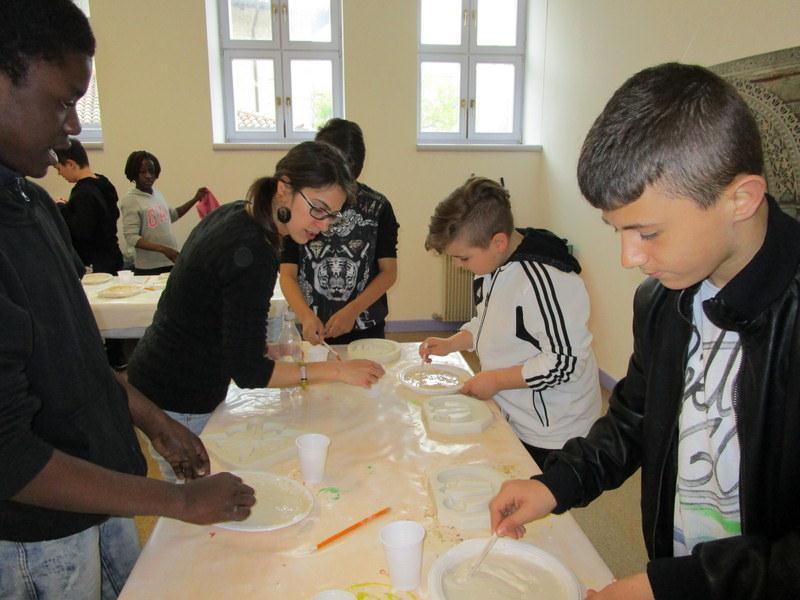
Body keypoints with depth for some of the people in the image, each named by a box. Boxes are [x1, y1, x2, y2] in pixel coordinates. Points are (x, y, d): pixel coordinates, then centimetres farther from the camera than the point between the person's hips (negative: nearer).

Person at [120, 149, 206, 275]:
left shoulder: (158, 194, 8)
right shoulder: (130, 201, -10)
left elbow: (172, 215, 27)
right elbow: (131, 238, -17)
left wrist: (195, 199, 19)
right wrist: (163, 249, -27)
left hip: (171, 263, 6)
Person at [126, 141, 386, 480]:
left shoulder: (232, 214, 0)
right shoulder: (252, 253, -27)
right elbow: (247, 372, -24)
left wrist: (258, 347, 6)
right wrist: (336, 371, -22)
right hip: (179, 404, -9)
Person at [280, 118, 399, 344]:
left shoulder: (377, 207, -7)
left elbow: (389, 272, -6)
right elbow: (288, 275, -7)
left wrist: (352, 310, -18)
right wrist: (306, 315, -25)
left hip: (366, 328, 0)